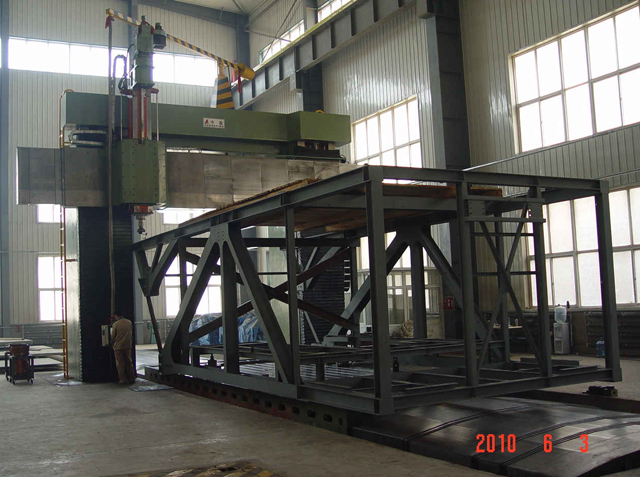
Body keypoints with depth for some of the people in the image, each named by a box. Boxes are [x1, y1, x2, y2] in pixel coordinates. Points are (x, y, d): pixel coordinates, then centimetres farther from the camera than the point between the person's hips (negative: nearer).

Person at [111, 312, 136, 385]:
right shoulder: (129, 322, 1)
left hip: (118, 346, -4)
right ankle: (131, 379, 15)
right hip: (128, 346, 4)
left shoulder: (115, 324, -12)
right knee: (129, 362, 12)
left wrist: (112, 344, 14)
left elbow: (113, 336, -4)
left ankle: (123, 379, 2)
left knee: (120, 363, 4)